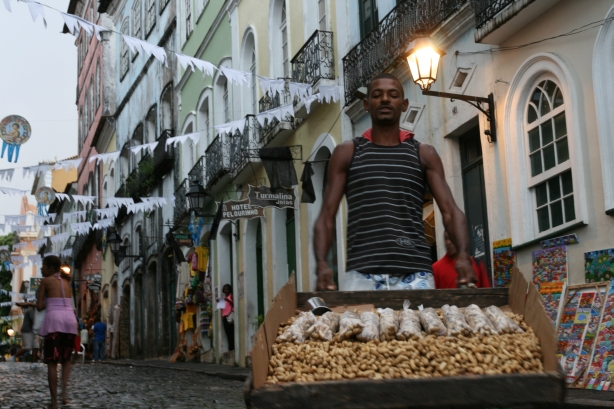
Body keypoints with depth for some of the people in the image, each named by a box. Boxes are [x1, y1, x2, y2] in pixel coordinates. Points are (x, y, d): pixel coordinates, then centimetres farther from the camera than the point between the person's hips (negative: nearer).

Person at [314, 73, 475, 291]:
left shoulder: (424, 154, 14)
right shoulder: (347, 153, 13)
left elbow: (450, 210, 6)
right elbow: (327, 216, 7)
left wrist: (463, 255, -14)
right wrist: (321, 263, -10)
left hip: (415, 274, 1)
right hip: (362, 275, -1)